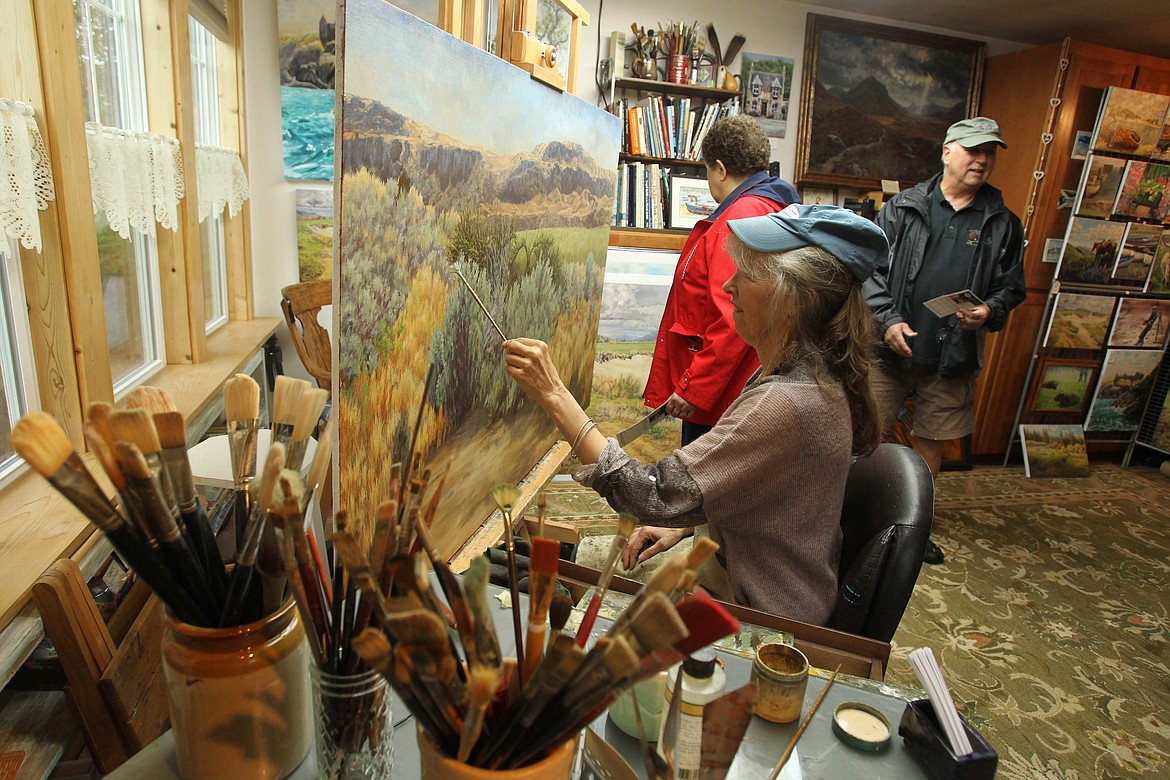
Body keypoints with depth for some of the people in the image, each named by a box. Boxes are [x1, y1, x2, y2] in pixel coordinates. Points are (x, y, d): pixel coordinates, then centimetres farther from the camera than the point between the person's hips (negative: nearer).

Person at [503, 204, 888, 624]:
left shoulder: (786, 404, -35)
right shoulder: (811, 376, -2)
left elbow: (655, 496, -33)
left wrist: (554, 394, -32)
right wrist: (683, 523, -1)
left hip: (767, 616, -8)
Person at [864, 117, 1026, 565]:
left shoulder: (1002, 224, 9)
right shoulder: (903, 208, 1)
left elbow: (1011, 286, 13)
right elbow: (871, 267, -3)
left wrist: (990, 312, -9)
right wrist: (887, 319, -14)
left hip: (953, 358, 3)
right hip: (890, 348, -2)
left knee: (931, 442, 13)